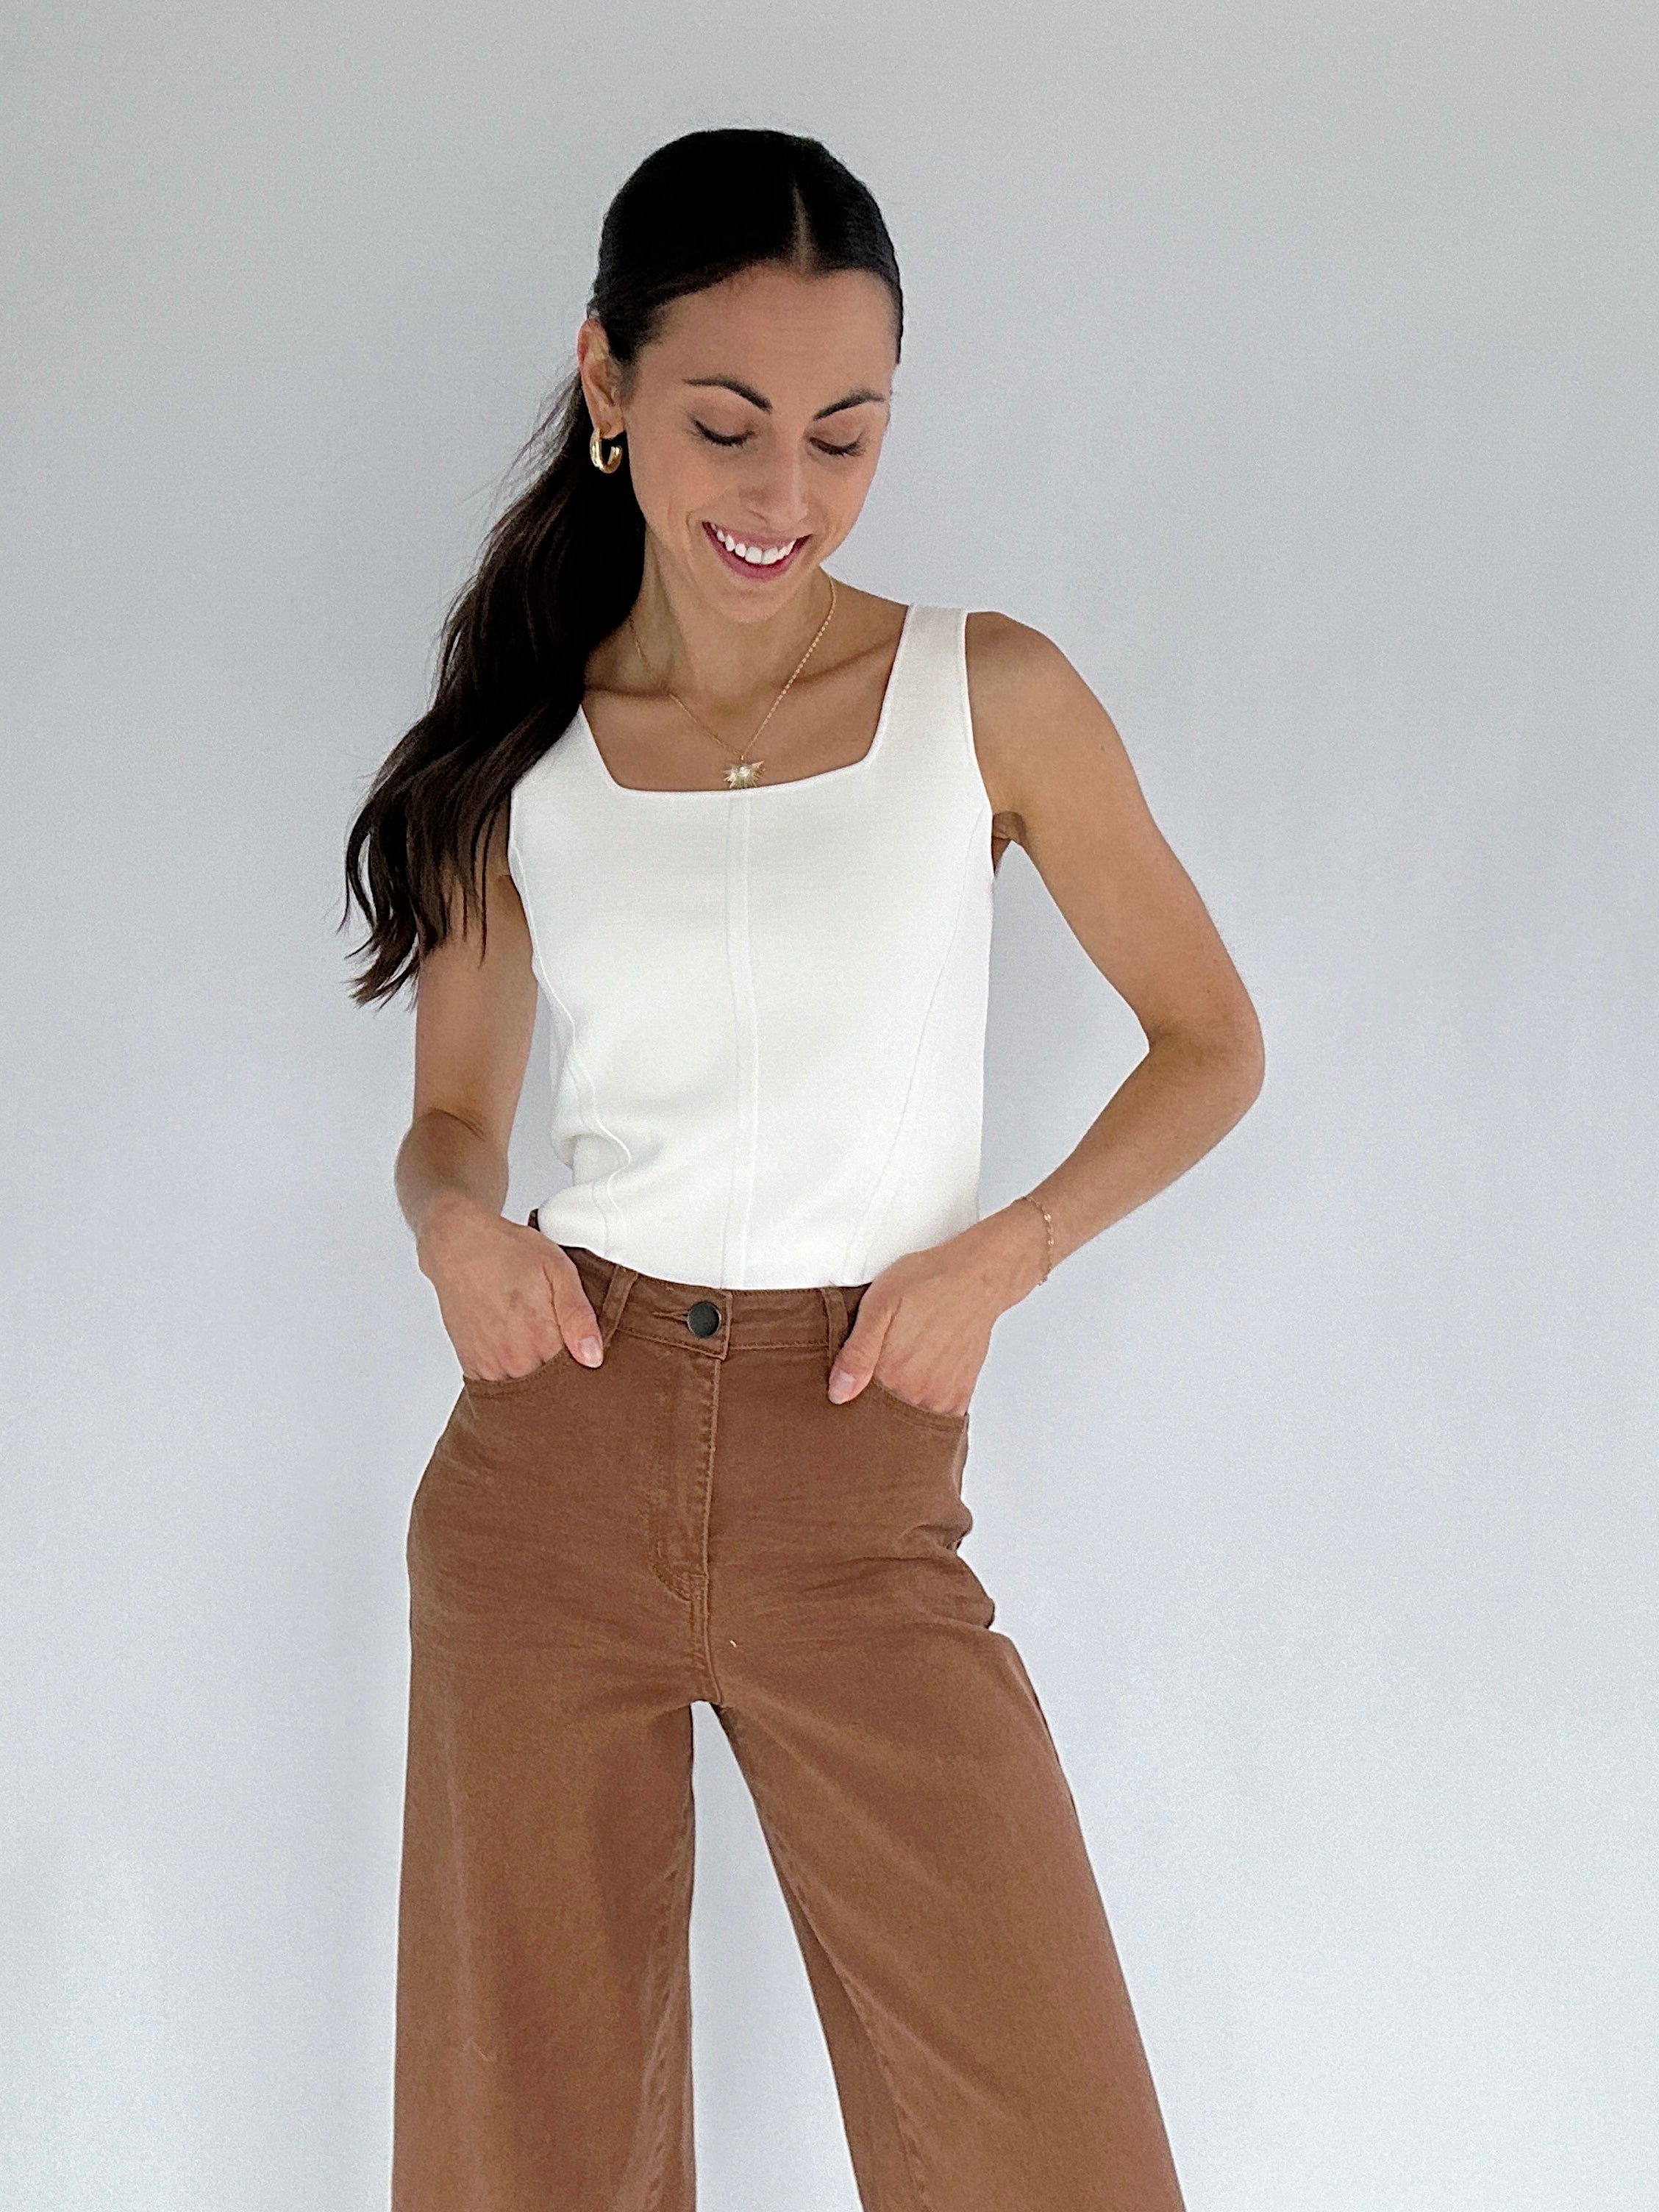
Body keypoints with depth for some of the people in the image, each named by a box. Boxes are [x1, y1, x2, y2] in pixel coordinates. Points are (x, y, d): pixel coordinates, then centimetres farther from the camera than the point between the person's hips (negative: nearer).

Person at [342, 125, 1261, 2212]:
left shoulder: (990, 696, -2)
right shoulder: (517, 751, 4)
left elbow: (1210, 1045, 7)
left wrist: (998, 1256, -8)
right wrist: (457, 1221, -8)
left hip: (859, 1505, -1)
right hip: (551, 1468, 2)